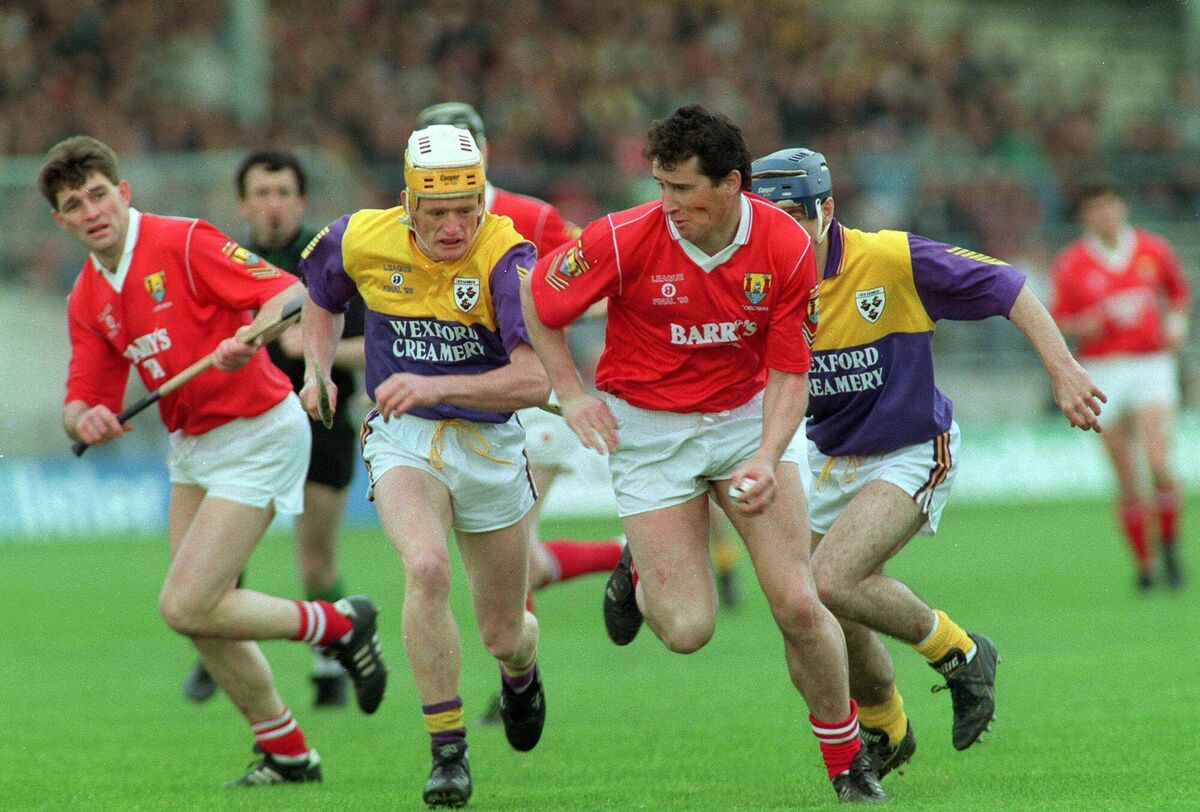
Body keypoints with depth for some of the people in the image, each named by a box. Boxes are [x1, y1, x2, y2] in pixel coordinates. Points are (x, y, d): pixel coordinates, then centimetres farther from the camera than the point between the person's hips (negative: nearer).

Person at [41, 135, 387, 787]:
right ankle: (285, 751, 22)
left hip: (257, 435, -8)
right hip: (191, 447, 8)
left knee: (185, 606, -14)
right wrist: (86, 419, -18)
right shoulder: (87, 300, 7)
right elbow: (82, 401, 6)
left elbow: (288, 293, -21)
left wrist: (249, 339, -40)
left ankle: (338, 624, 5)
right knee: (200, 614, 6)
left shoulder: (183, 242, -15)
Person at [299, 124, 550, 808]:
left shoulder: (506, 256, -22)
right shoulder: (362, 240, -10)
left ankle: (521, 672, 53)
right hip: (403, 440, 0)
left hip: (491, 444, 0)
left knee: (504, 636, 12)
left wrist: (435, 387, -41)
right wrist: (318, 370, 2)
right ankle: (448, 753, -20)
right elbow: (323, 295, 17)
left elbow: (536, 379, -32)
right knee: (427, 567, -31)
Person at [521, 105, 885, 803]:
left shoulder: (787, 247, -16)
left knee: (798, 603, -10)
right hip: (649, 426, -1)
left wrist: (767, 459, -24)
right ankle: (641, 569, 27)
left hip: (748, 415, 1)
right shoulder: (623, 240, -21)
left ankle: (851, 765, 11)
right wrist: (571, 393, -7)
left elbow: (788, 372, -9)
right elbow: (537, 300, -3)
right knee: (688, 629, -10)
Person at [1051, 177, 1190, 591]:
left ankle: (1170, 546, 3)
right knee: (1127, 481, 0)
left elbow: (1178, 292, 20)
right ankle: (1143, 562, 12)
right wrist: (1088, 323, -15)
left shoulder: (1154, 250, 4)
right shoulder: (1071, 263, 0)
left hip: (1152, 365, 0)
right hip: (1103, 372, 0)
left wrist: (1176, 320, 1)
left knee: (1158, 463, -17)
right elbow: (1060, 321, 5)